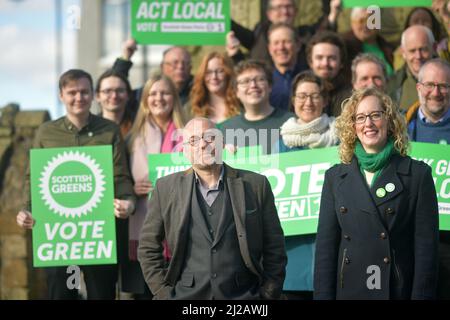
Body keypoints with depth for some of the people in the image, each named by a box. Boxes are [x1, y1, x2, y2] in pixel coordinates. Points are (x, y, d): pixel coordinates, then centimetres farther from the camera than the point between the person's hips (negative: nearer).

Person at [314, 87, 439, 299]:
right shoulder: (336, 177, 8)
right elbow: (325, 245, 5)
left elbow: (426, 248, -4)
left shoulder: (417, 174, 0)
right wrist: (323, 296, -2)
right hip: (347, 291, 2)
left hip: (399, 291, -2)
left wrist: (421, 295, -11)